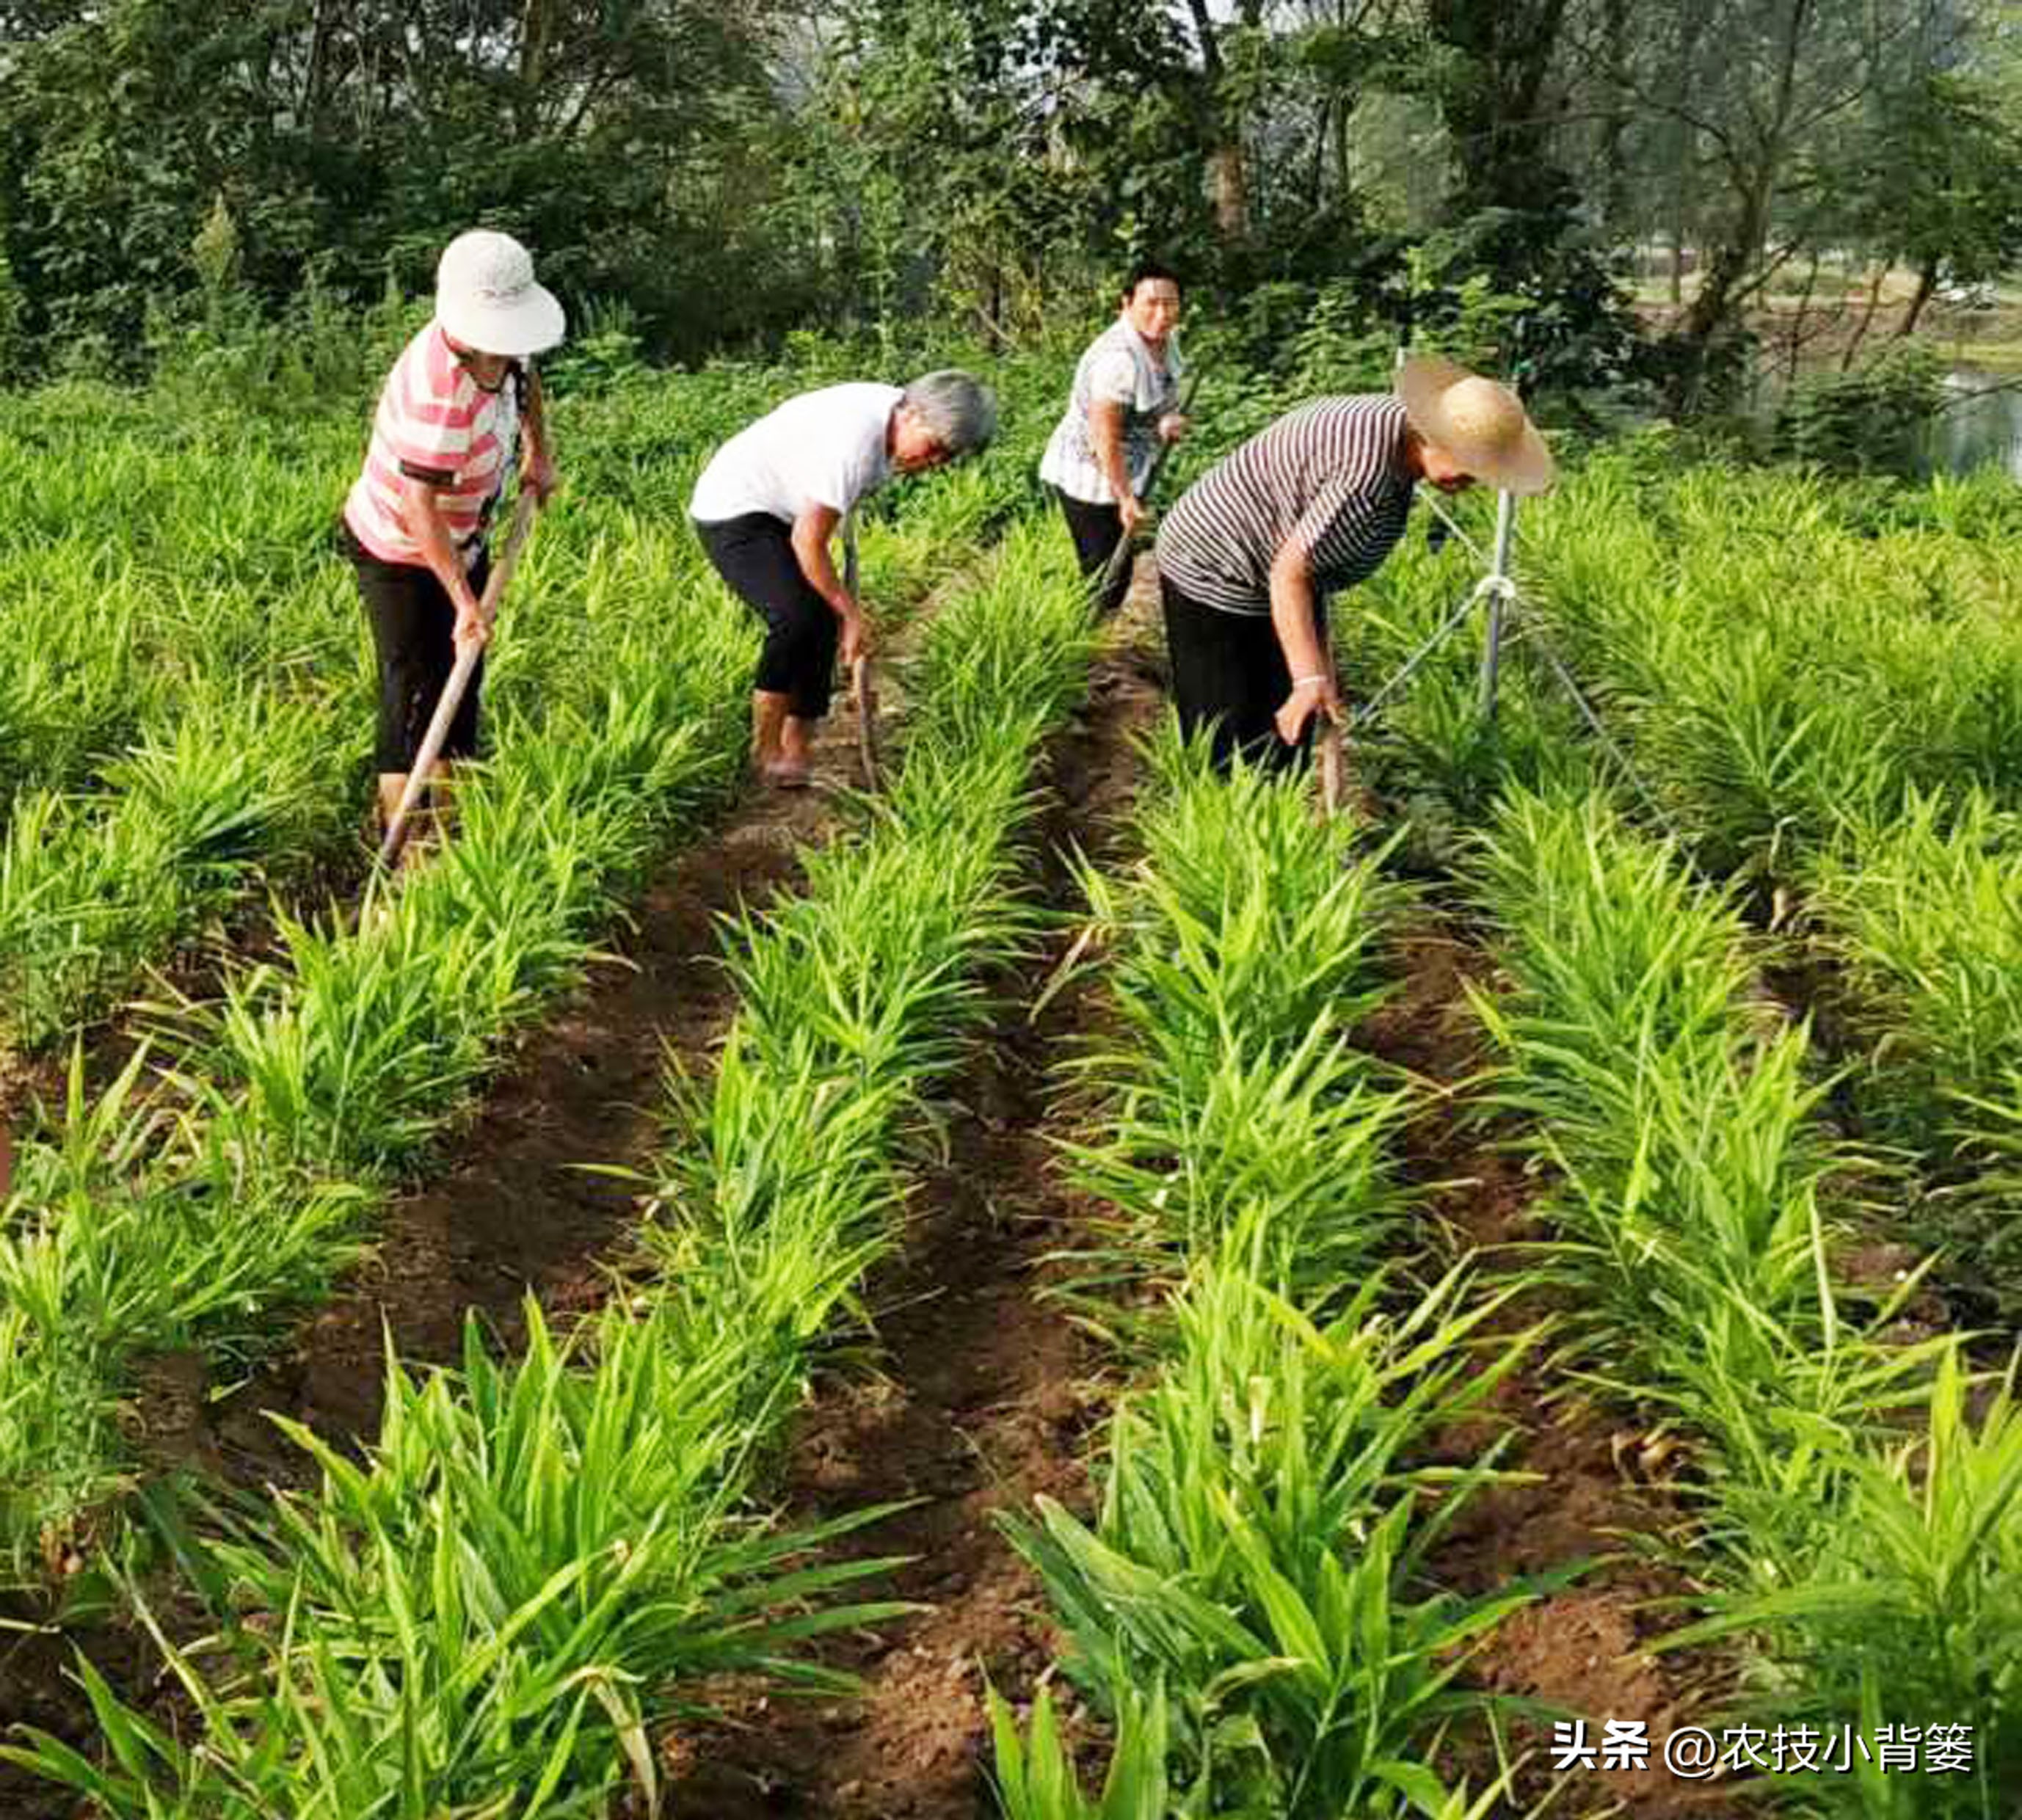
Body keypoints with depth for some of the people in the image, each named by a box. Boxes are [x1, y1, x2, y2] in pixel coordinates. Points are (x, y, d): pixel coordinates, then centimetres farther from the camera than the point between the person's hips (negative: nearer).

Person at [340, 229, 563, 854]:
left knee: (462, 679, 17)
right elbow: (419, 507, -38)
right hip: (398, 552, -9)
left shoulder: (500, 348, -11)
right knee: (415, 691, -8)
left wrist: (538, 452, 9)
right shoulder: (437, 389, -38)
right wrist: (465, 602, -38)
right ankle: (403, 843, -1)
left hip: (461, 541, 9)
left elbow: (525, 377, 17)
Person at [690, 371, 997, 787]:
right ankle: (765, 750, -10)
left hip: (778, 513, 10)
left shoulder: (893, 410, -1)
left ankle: (794, 755, 7)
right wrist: (850, 612, -18)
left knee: (822, 623, 2)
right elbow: (808, 543, -26)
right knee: (796, 617, -25)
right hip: (732, 512, -10)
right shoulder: (854, 442, -32)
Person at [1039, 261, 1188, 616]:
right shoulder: (1119, 359, -30)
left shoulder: (1166, 338, -1)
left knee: (1116, 570, 18)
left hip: (1126, 472, 9)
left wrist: (1169, 419, -8)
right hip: (1091, 478, -9)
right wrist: (1125, 499, -21)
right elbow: (1105, 439, -27)